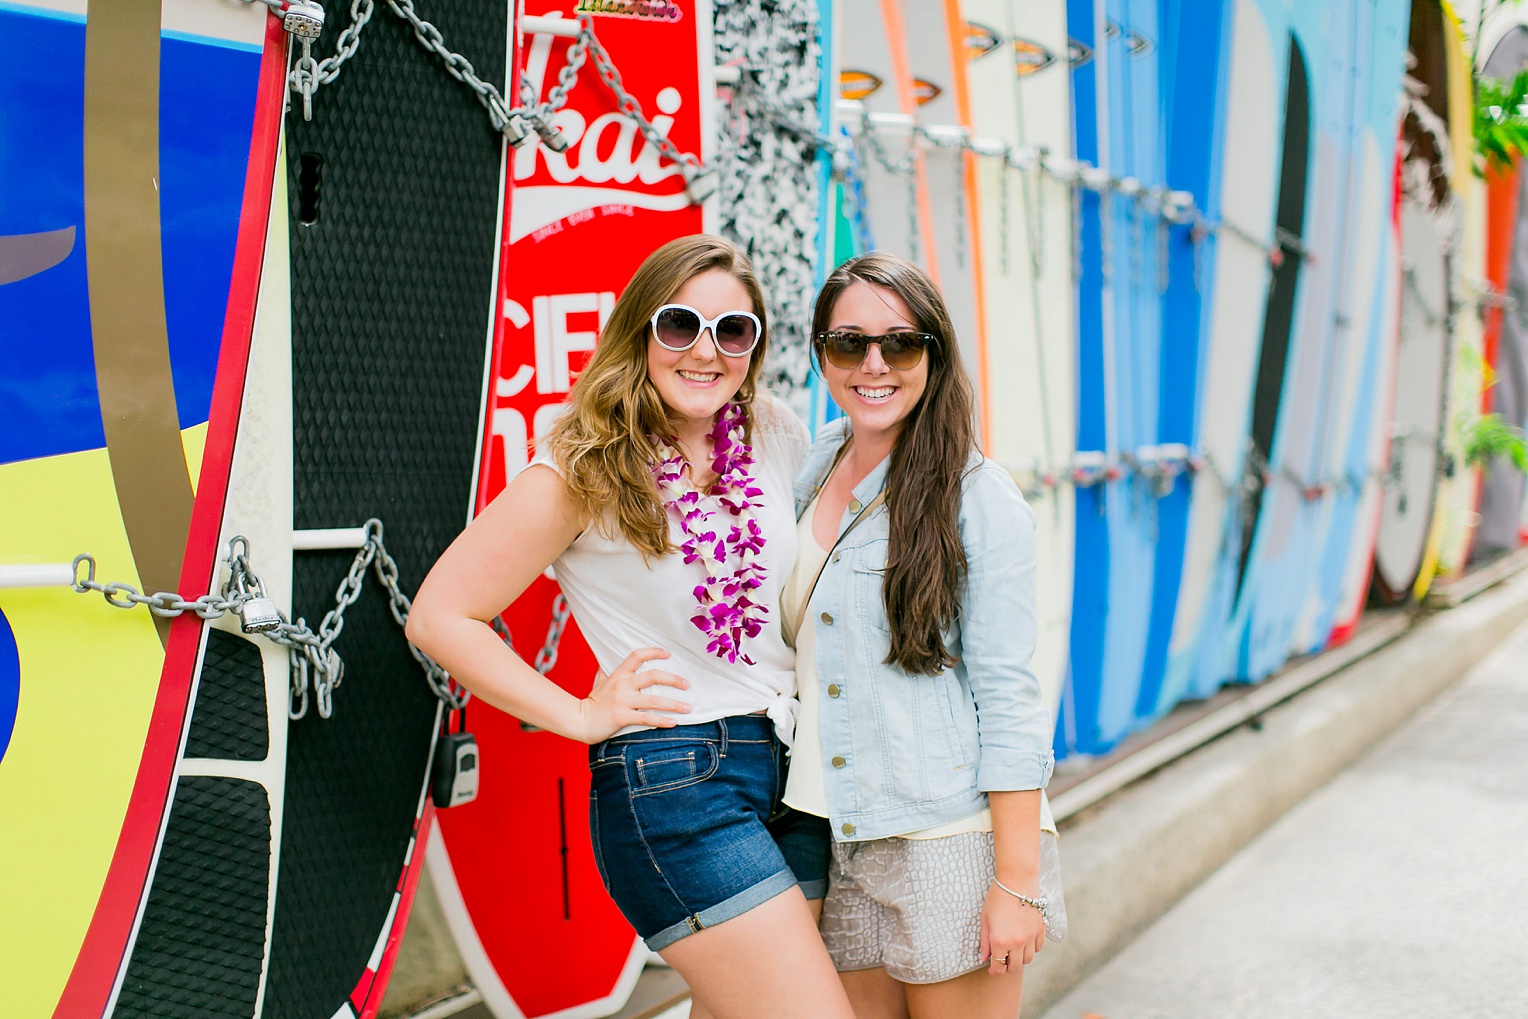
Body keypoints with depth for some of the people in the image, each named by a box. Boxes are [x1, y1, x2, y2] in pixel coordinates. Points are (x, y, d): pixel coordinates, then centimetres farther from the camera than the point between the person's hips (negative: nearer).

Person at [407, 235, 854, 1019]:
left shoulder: (777, 437, 6)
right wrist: (582, 715, -9)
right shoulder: (584, 471, -9)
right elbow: (440, 616, -8)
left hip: (794, 771, 6)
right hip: (673, 781, -6)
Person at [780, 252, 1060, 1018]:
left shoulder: (979, 500, -10)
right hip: (835, 842, 6)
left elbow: (1008, 697, -12)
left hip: (949, 839, -6)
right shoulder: (812, 471, 9)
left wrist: (1016, 883, -15)